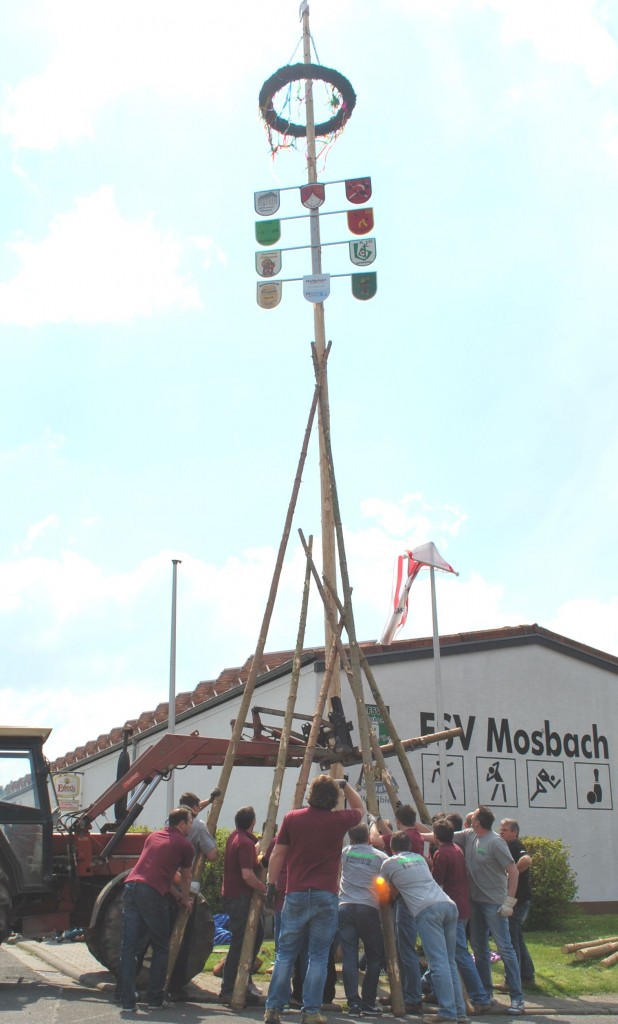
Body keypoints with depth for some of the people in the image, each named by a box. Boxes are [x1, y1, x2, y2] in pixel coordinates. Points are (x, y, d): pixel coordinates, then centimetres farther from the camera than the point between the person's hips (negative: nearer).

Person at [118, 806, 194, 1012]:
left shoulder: (153, 836, 26)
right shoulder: (184, 845, 10)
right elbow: (186, 878, 23)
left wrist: (176, 894, 45)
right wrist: (186, 900, 42)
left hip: (131, 887, 5)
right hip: (152, 893, -5)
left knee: (129, 947, 7)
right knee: (160, 948, 11)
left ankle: (127, 1001, 6)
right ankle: (155, 998, 15)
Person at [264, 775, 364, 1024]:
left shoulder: (292, 818, 2)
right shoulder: (339, 821, 0)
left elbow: (277, 854, 4)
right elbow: (360, 809, 20)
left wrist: (271, 884, 11)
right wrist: (345, 785, 24)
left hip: (296, 894, 1)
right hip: (326, 896, -1)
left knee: (285, 953, 9)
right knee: (318, 956, 5)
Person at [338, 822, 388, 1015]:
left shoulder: (344, 853, 9)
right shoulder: (380, 857, 3)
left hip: (345, 907, 2)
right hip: (369, 909, -2)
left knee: (349, 957, 2)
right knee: (374, 957, 10)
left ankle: (353, 1002, -3)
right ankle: (369, 1002, 9)